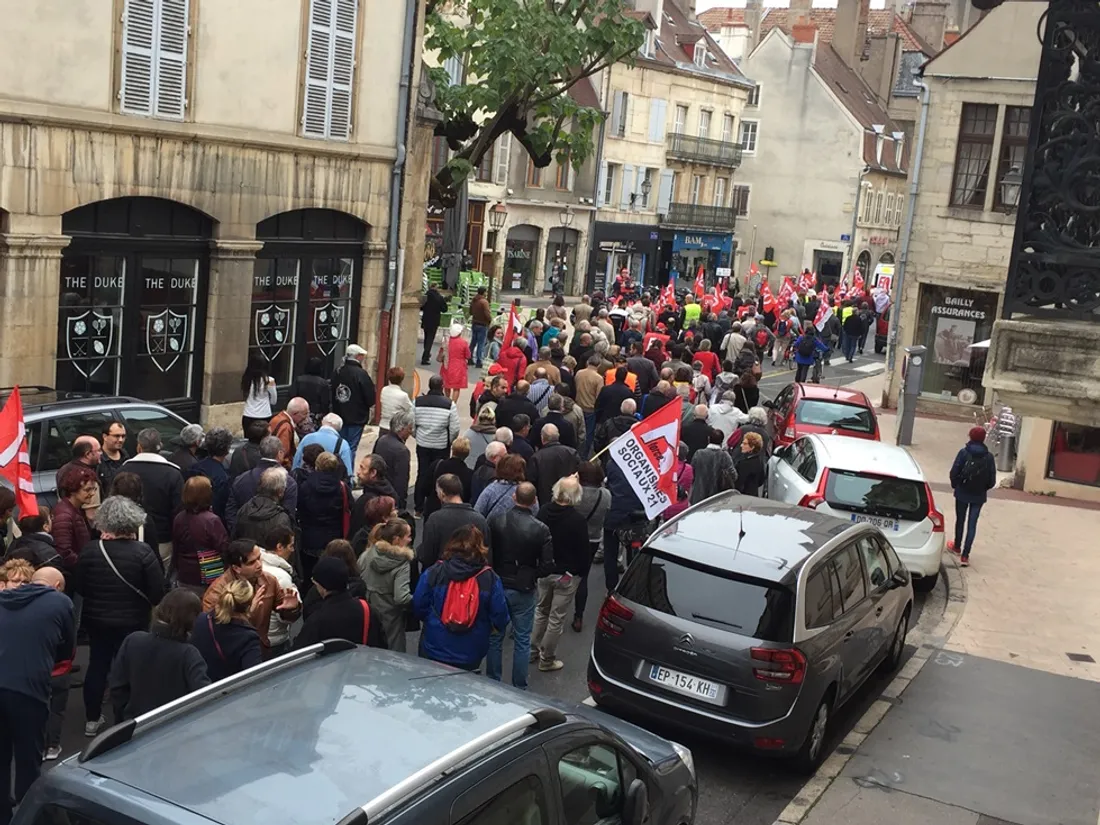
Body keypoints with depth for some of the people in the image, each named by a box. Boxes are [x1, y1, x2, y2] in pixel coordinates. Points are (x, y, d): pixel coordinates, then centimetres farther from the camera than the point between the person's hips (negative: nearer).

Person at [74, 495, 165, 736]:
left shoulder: (90, 550, -13)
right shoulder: (142, 552, -20)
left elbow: (79, 586, -2)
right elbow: (158, 592, -16)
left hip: (96, 620, 2)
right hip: (132, 622, -2)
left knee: (97, 666, 18)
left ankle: (92, 719, 29)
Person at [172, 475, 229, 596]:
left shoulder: (179, 518, 0)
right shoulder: (211, 520, -20)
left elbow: (175, 549, 11)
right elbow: (225, 548, -17)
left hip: (184, 577, 6)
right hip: (208, 579, -6)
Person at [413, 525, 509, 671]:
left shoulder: (433, 573, -11)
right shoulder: (490, 578, -12)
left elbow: (418, 606, -4)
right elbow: (500, 616, -7)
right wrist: (486, 629, 15)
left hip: (434, 652, 0)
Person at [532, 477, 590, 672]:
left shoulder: (544, 511, -8)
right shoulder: (578, 520, -23)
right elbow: (583, 551, -14)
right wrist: (583, 572, -1)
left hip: (544, 570, 5)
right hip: (567, 575, -5)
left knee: (541, 610, 23)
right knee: (556, 618, 6)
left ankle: (534, 648, 32)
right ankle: (547, 659, 16)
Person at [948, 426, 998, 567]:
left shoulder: (964, 453, -12)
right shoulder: (988, 457, -7)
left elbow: (954, 472, -13)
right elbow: (992, 480, -5)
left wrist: (955, 485, 7)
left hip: (962, 493, -1)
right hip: (979, 496, 1)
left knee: (960, 520, 18)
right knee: (972, 524, 4)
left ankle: (957, 546, 38)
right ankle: (965, 555, -1)